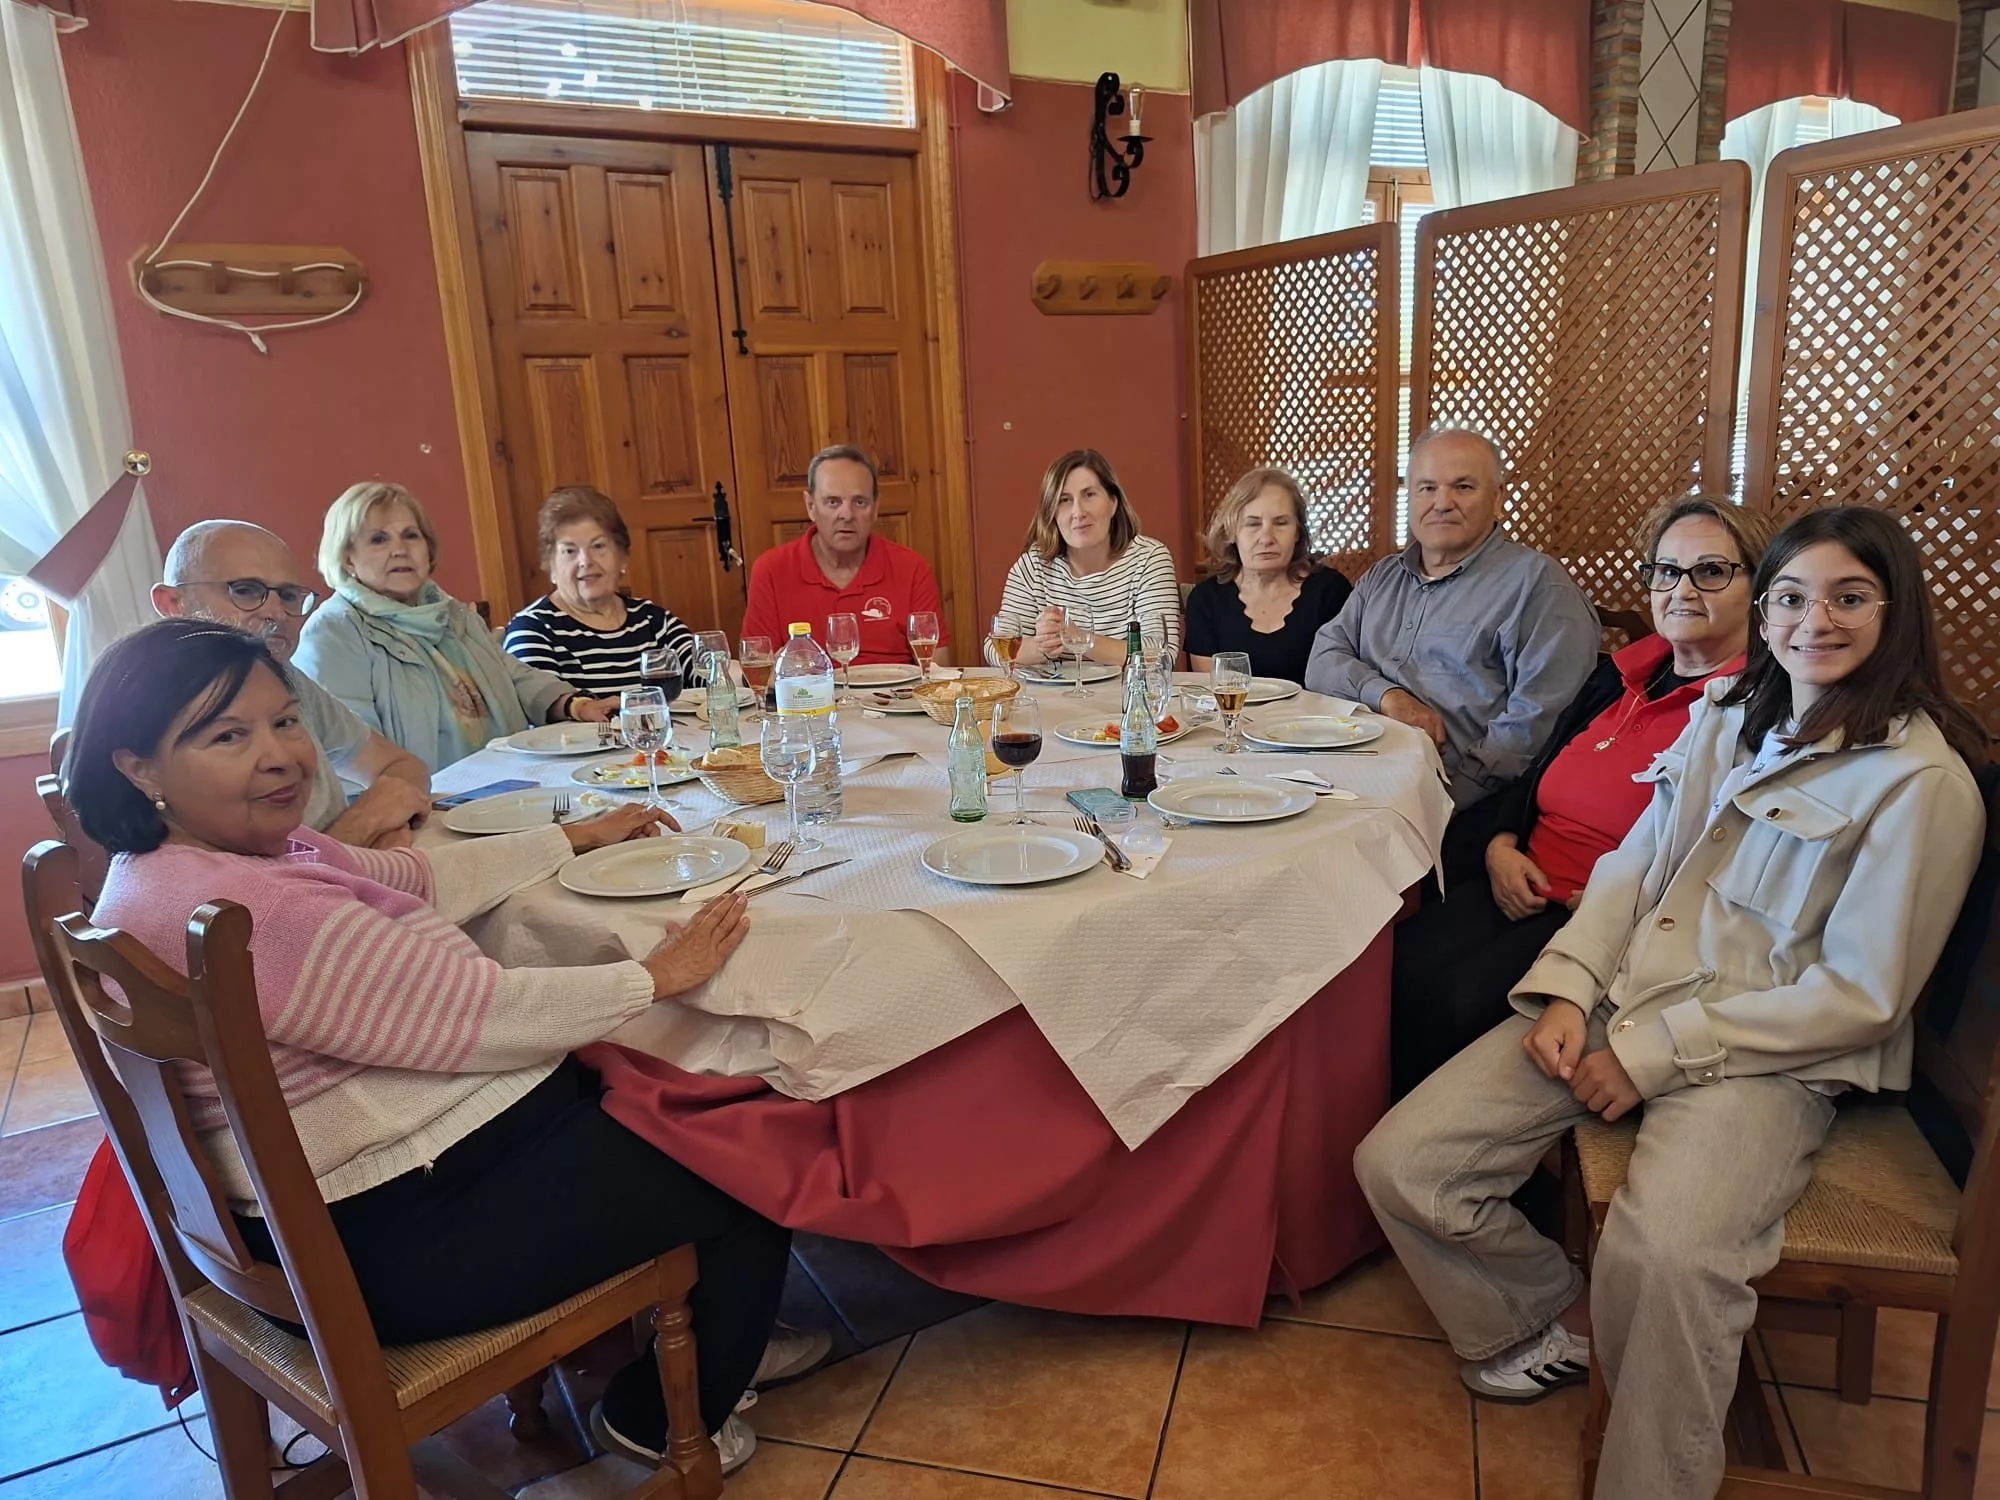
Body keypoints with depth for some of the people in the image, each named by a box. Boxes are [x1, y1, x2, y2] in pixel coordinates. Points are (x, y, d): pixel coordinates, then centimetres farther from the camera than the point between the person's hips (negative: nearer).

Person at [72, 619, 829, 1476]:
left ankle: (709, 1341, 35)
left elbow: (419, 879, 13)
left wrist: (577, 839, 18)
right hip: (404, 1235, -10)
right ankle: (670, 1419, 25)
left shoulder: (241, 849, 2)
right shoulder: (243, 912, -30)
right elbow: (486, 1013, -27)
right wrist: (656, 977, -15)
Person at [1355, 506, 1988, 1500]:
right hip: (1623, 1001, 6)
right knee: (1399, 1166, -10)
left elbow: (1859, 996, -10)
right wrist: (1566, 988, -4)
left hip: (1768, 1054, -5)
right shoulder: (1726, 714, 14)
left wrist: (1656, 1053, -14)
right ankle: (1560, 1315, 18)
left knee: (1664, 1259, -36)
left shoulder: (1922, 781, -7)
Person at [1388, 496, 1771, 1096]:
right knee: (1397, 970, -18)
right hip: (1526, 888, 6)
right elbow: (1533, 776, 23)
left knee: (1459, 1002, -27)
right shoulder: (1620, 675, 16)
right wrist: (1501, 845, 4)